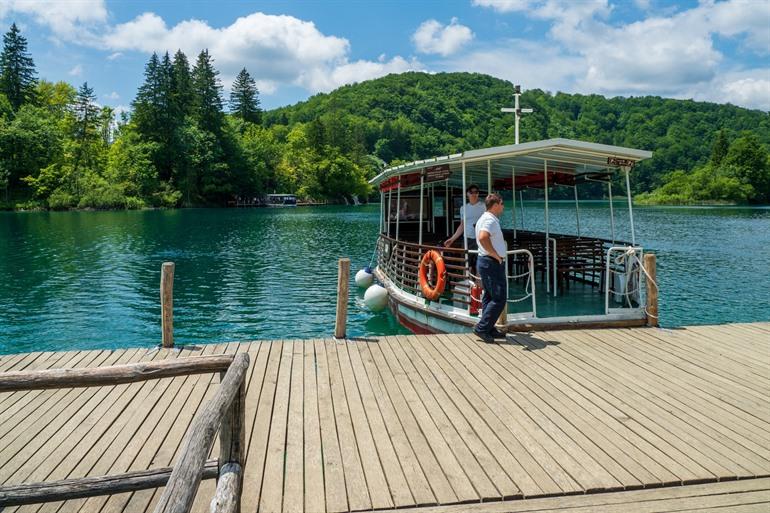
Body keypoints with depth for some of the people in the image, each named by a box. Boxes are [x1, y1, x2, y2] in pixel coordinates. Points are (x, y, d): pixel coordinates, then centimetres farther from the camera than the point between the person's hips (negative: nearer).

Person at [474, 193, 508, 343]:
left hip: (486, 262, 11)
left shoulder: (484, 218, 18)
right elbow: (483, 238, -35)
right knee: (499, 298, -8)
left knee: (490, 297, 13)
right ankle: (482, 328, -7)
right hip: (493, 263, -11)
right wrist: (495, 255, -24)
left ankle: (489, 329, 18)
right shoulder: (490, 220, -16)